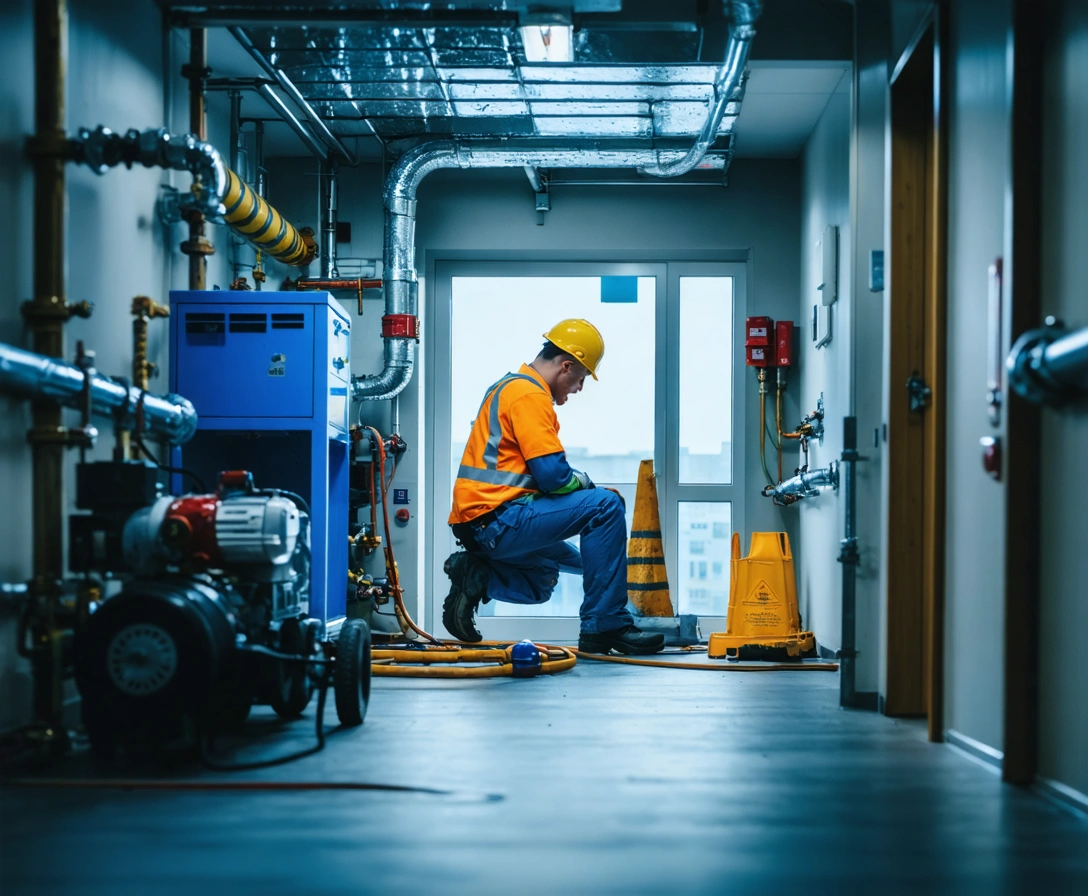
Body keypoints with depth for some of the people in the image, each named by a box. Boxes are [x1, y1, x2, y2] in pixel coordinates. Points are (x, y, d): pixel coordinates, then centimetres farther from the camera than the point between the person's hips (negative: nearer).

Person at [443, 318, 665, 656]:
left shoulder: (510, 387, 20)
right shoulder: (530, 394, -13)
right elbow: (553, 476, -20)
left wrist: (577, 484, 11)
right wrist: (585, 483, -1)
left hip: (478, 525, 11)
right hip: (496, 520, -11)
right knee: (605, 505, -18)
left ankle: (477, 577, 10)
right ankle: (604, 626, -16)